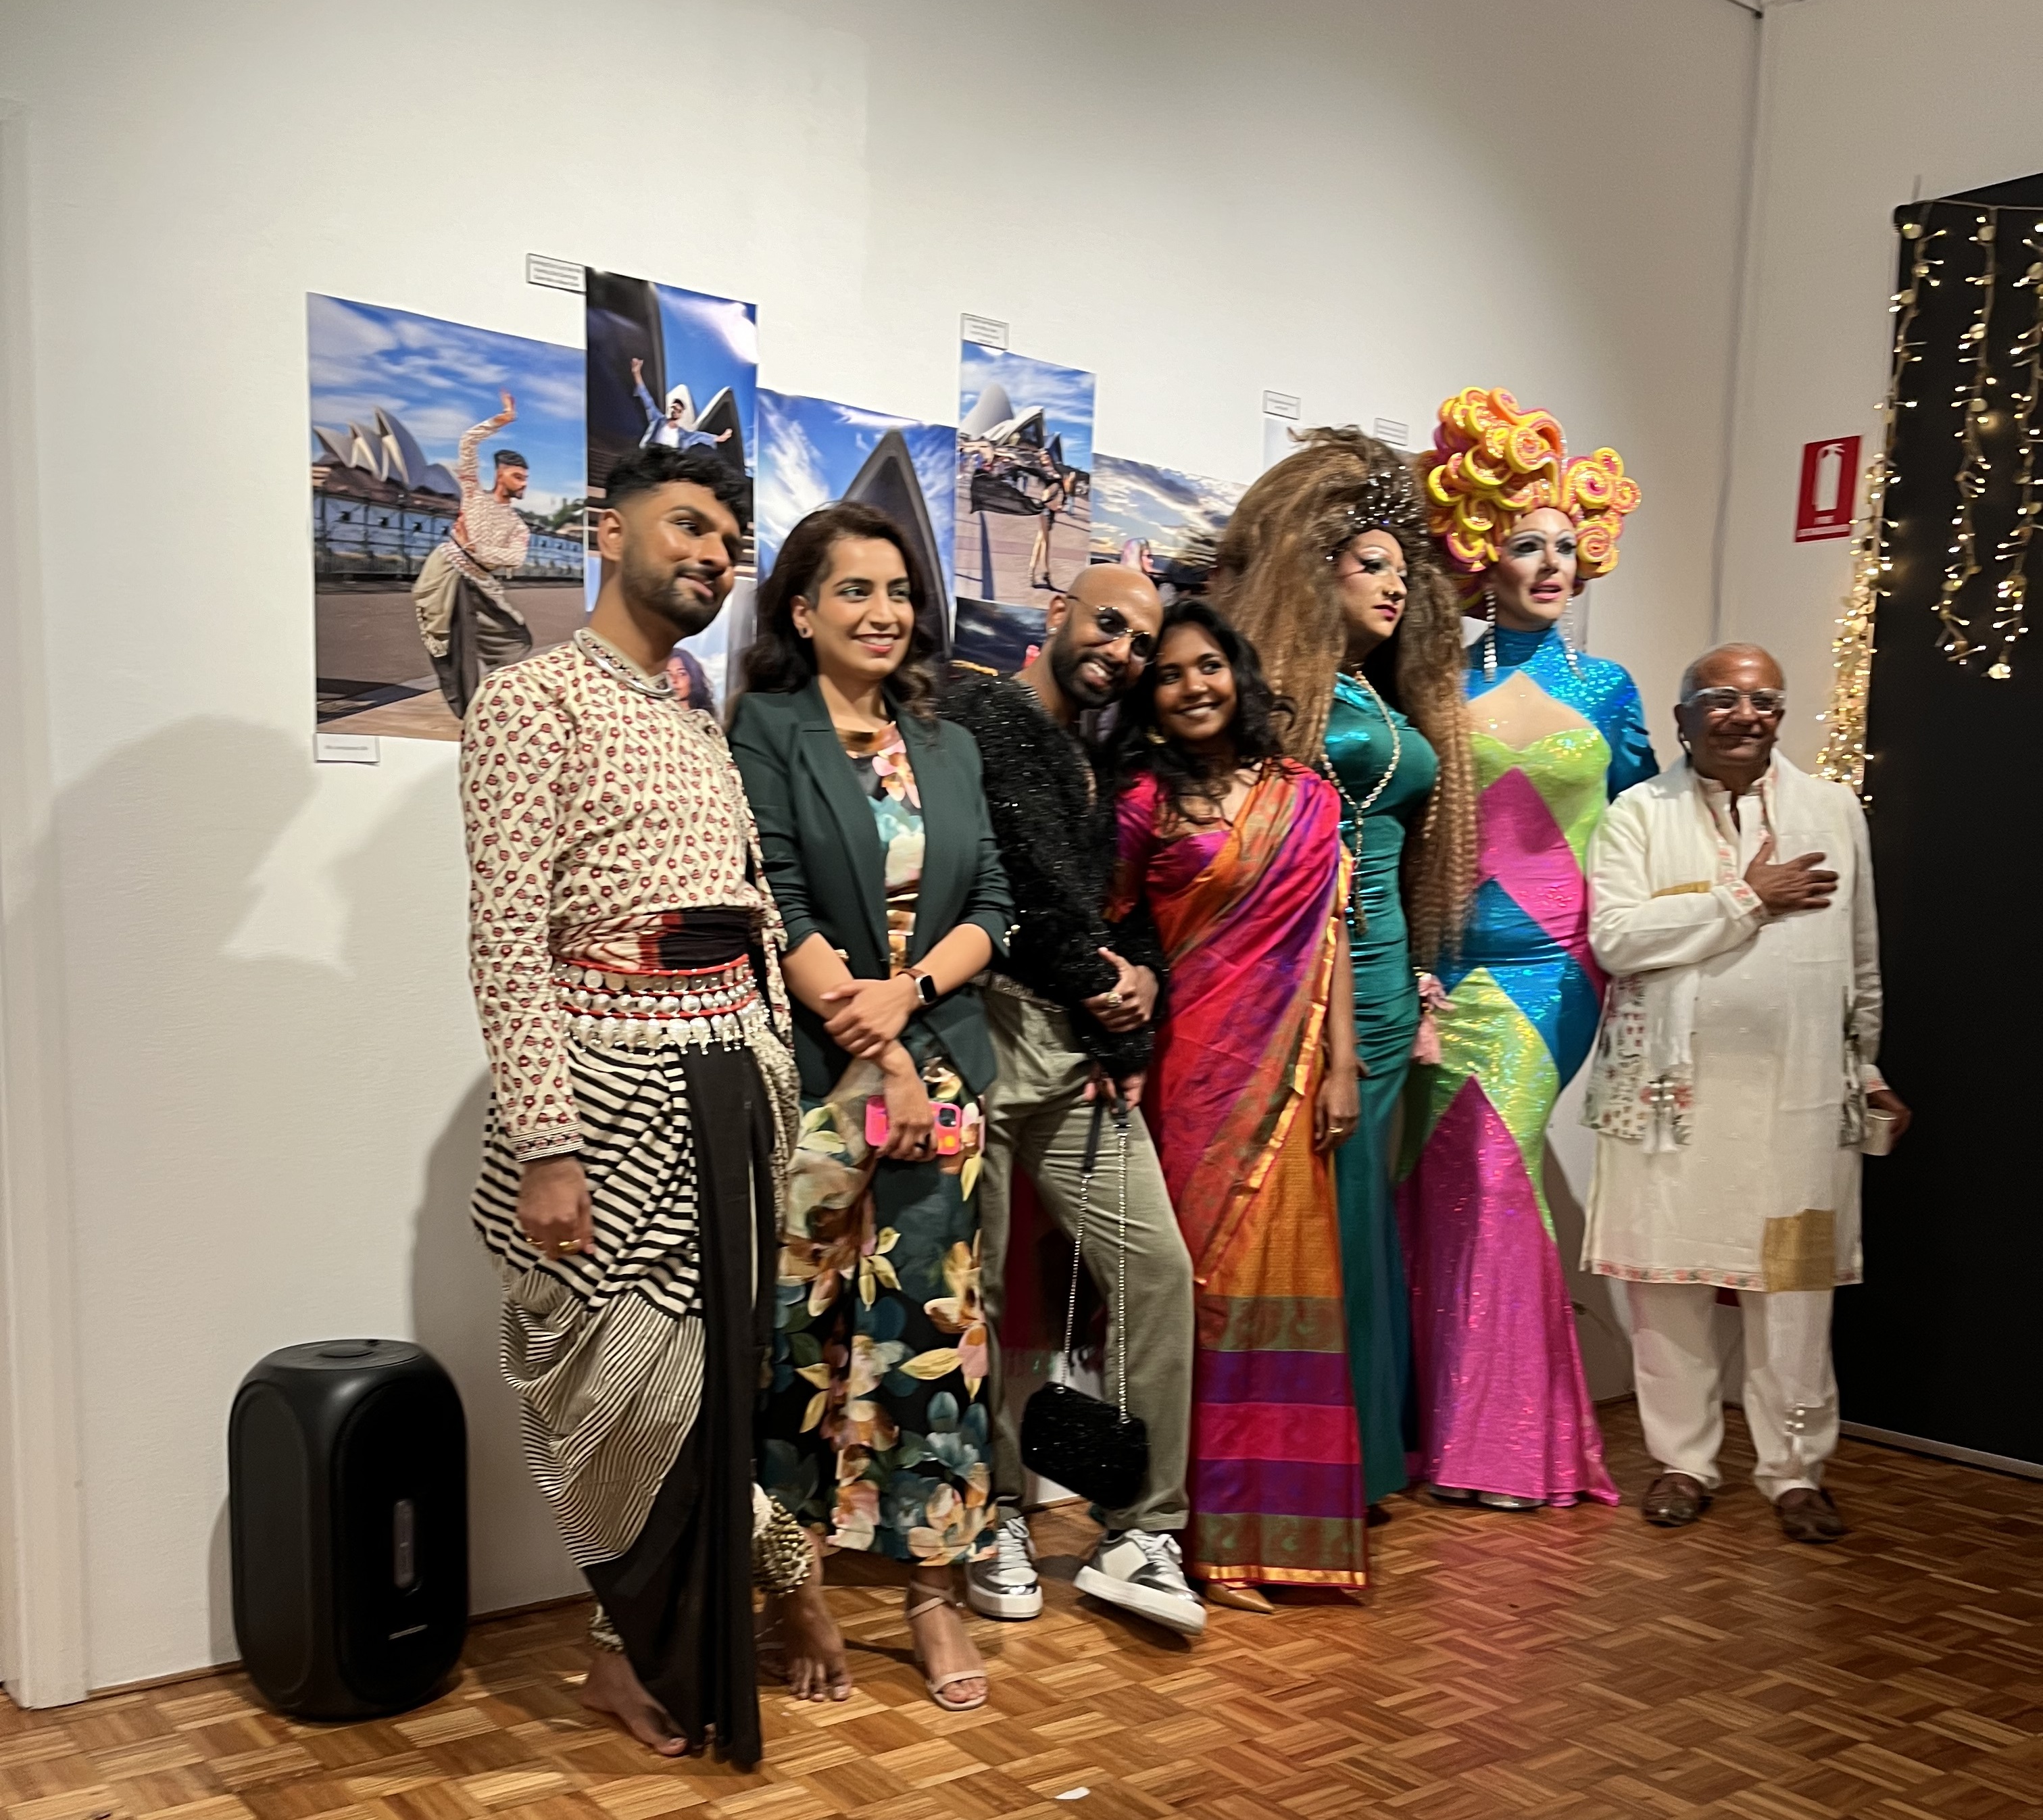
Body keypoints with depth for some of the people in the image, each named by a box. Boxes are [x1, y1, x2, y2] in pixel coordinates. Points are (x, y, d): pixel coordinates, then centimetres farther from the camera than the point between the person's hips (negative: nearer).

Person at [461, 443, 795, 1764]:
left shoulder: (708, 729, 18)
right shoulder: (536, 698, -5)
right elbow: (508, 938, -14)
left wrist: (777, 1096, 11)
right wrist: (544, 1147, -19)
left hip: (734, 1075, 7)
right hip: (611, 1076, -7)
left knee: (723, 1372, 10)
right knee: (636, 1385, -2)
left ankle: (667, 1648, 28)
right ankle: (647, 1648, 22)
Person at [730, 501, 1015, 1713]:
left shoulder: (949, 746, 14)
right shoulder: (765, 730, -1)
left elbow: (992, 905, 8)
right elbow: (780, 908, -9)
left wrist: (908, 992, -10)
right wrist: (874, 1057, -12)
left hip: (942, 1073, 4)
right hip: (808, 1075, -4)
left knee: (933, 1323, 5)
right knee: (803, 1330, 1)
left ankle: (937, 1588, 16)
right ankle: (800, 1589, 17)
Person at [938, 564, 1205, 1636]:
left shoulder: (1108, 771, 23)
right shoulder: (984, 715, -1)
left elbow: (1132, 905, 21)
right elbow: (1033, 875, -10)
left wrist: (1142, 973, -1)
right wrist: (1112, 1004, -4)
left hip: (1081, 1044, 7)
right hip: (982, 1027, -7)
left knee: (1158, 1266, -2)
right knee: (976, 1288, 1)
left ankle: (1142, 1533, 7)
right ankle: (995, 1521, 17)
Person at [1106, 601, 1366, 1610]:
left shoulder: (1306, 797, 9)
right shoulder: (1147, 800, 2)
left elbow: (1328, 938, 7)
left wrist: (1341, 1066, 3)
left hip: (1285, 1072, 2)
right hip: (1191, 1064, -2)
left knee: (1274, 1272, 5)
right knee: (1200, 1273, 1)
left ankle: (1275, 1518, 17)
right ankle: (1207, 1534, 12)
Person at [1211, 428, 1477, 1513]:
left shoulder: (1398, 705, 19)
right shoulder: (1282, 687, -4)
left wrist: (1419, 978, 18)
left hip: (1378, 966, 7)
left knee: (1355, 1202, 12)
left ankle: (1358, 1448, 23)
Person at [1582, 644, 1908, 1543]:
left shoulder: (1834, 810, 11)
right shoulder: (1640, 812, 2)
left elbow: (1862, 956, 17)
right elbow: (1614, 936, -12)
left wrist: (1868, 1069, 18)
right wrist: (1748, 898, -10)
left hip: (1800, 1088, 1)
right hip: (1672, 1087, -1)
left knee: (1794, 1281, 3)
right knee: (1668, 1276, 4)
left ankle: (1795, 1468, 17)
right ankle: (1682, 1458, 18)